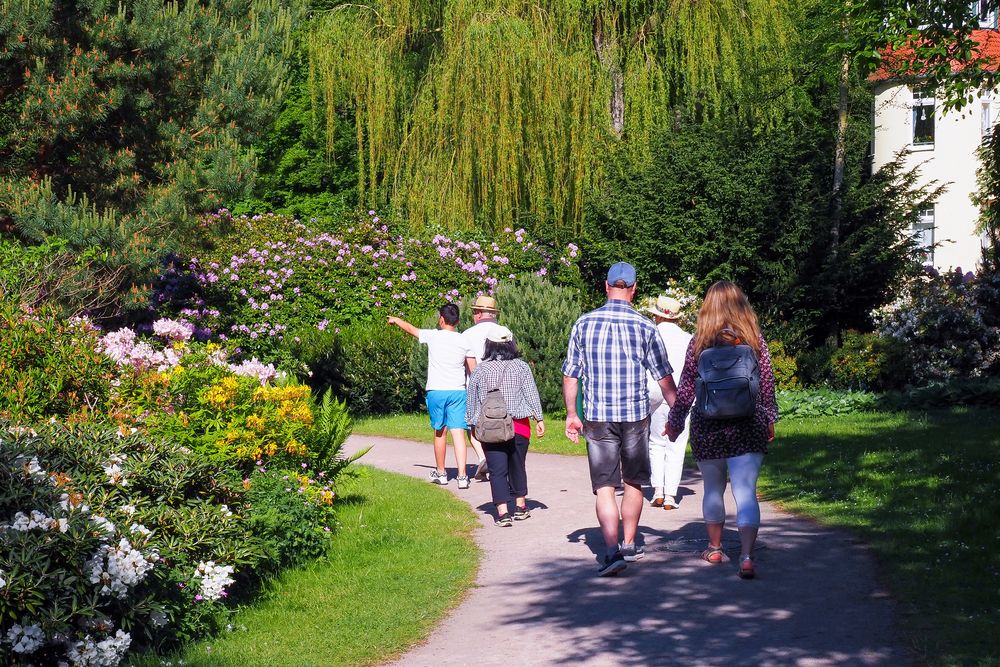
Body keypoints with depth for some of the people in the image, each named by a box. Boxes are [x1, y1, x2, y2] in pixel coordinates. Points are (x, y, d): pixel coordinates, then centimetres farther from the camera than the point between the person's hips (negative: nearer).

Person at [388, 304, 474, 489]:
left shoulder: (433, 336, -1)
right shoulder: (464, 341, 2)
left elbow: (411, 328, 16)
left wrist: (396, 320, 34)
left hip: (436, 390, -1)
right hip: (458, 391, 1)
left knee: (440, 432, 12)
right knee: (458, 432, -4)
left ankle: (440, 473, 25)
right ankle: (462, 476, -13)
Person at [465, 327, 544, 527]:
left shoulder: (480, 371, 1)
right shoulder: (521, 367, 0)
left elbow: (472, 400, 6)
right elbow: (532, 394, 0)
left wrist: (473, 425, 15)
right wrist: (539, 419, 6)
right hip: (519, 425, 1)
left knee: (497, 470, -1)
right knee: (517, 466, 16)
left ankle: (503, 511, -11)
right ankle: (520, 506, 27)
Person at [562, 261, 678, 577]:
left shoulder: (584, 323, 0)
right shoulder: (644, 327, -4)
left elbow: (570, 374, 3)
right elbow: (664, 377, 0)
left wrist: (572, 415, 12)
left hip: (597, 417, 0)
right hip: (636, 415, 0)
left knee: (604, 487, 0)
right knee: (634, 482, 17)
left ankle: (612, 551, -14)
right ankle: (629, 545, 26)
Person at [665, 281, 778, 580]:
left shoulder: (699, 342, -3)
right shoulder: (755, 339, -1)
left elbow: (686, 387, 0)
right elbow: (767, 384, 4)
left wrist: (675, 421, 12)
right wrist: (770, 419, 16)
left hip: (707, 426, 0)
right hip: (748, 426, 0)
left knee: (713, 488, 18)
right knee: (746, 492, -4)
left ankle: (715, 548, 30)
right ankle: (746, 555, -18)